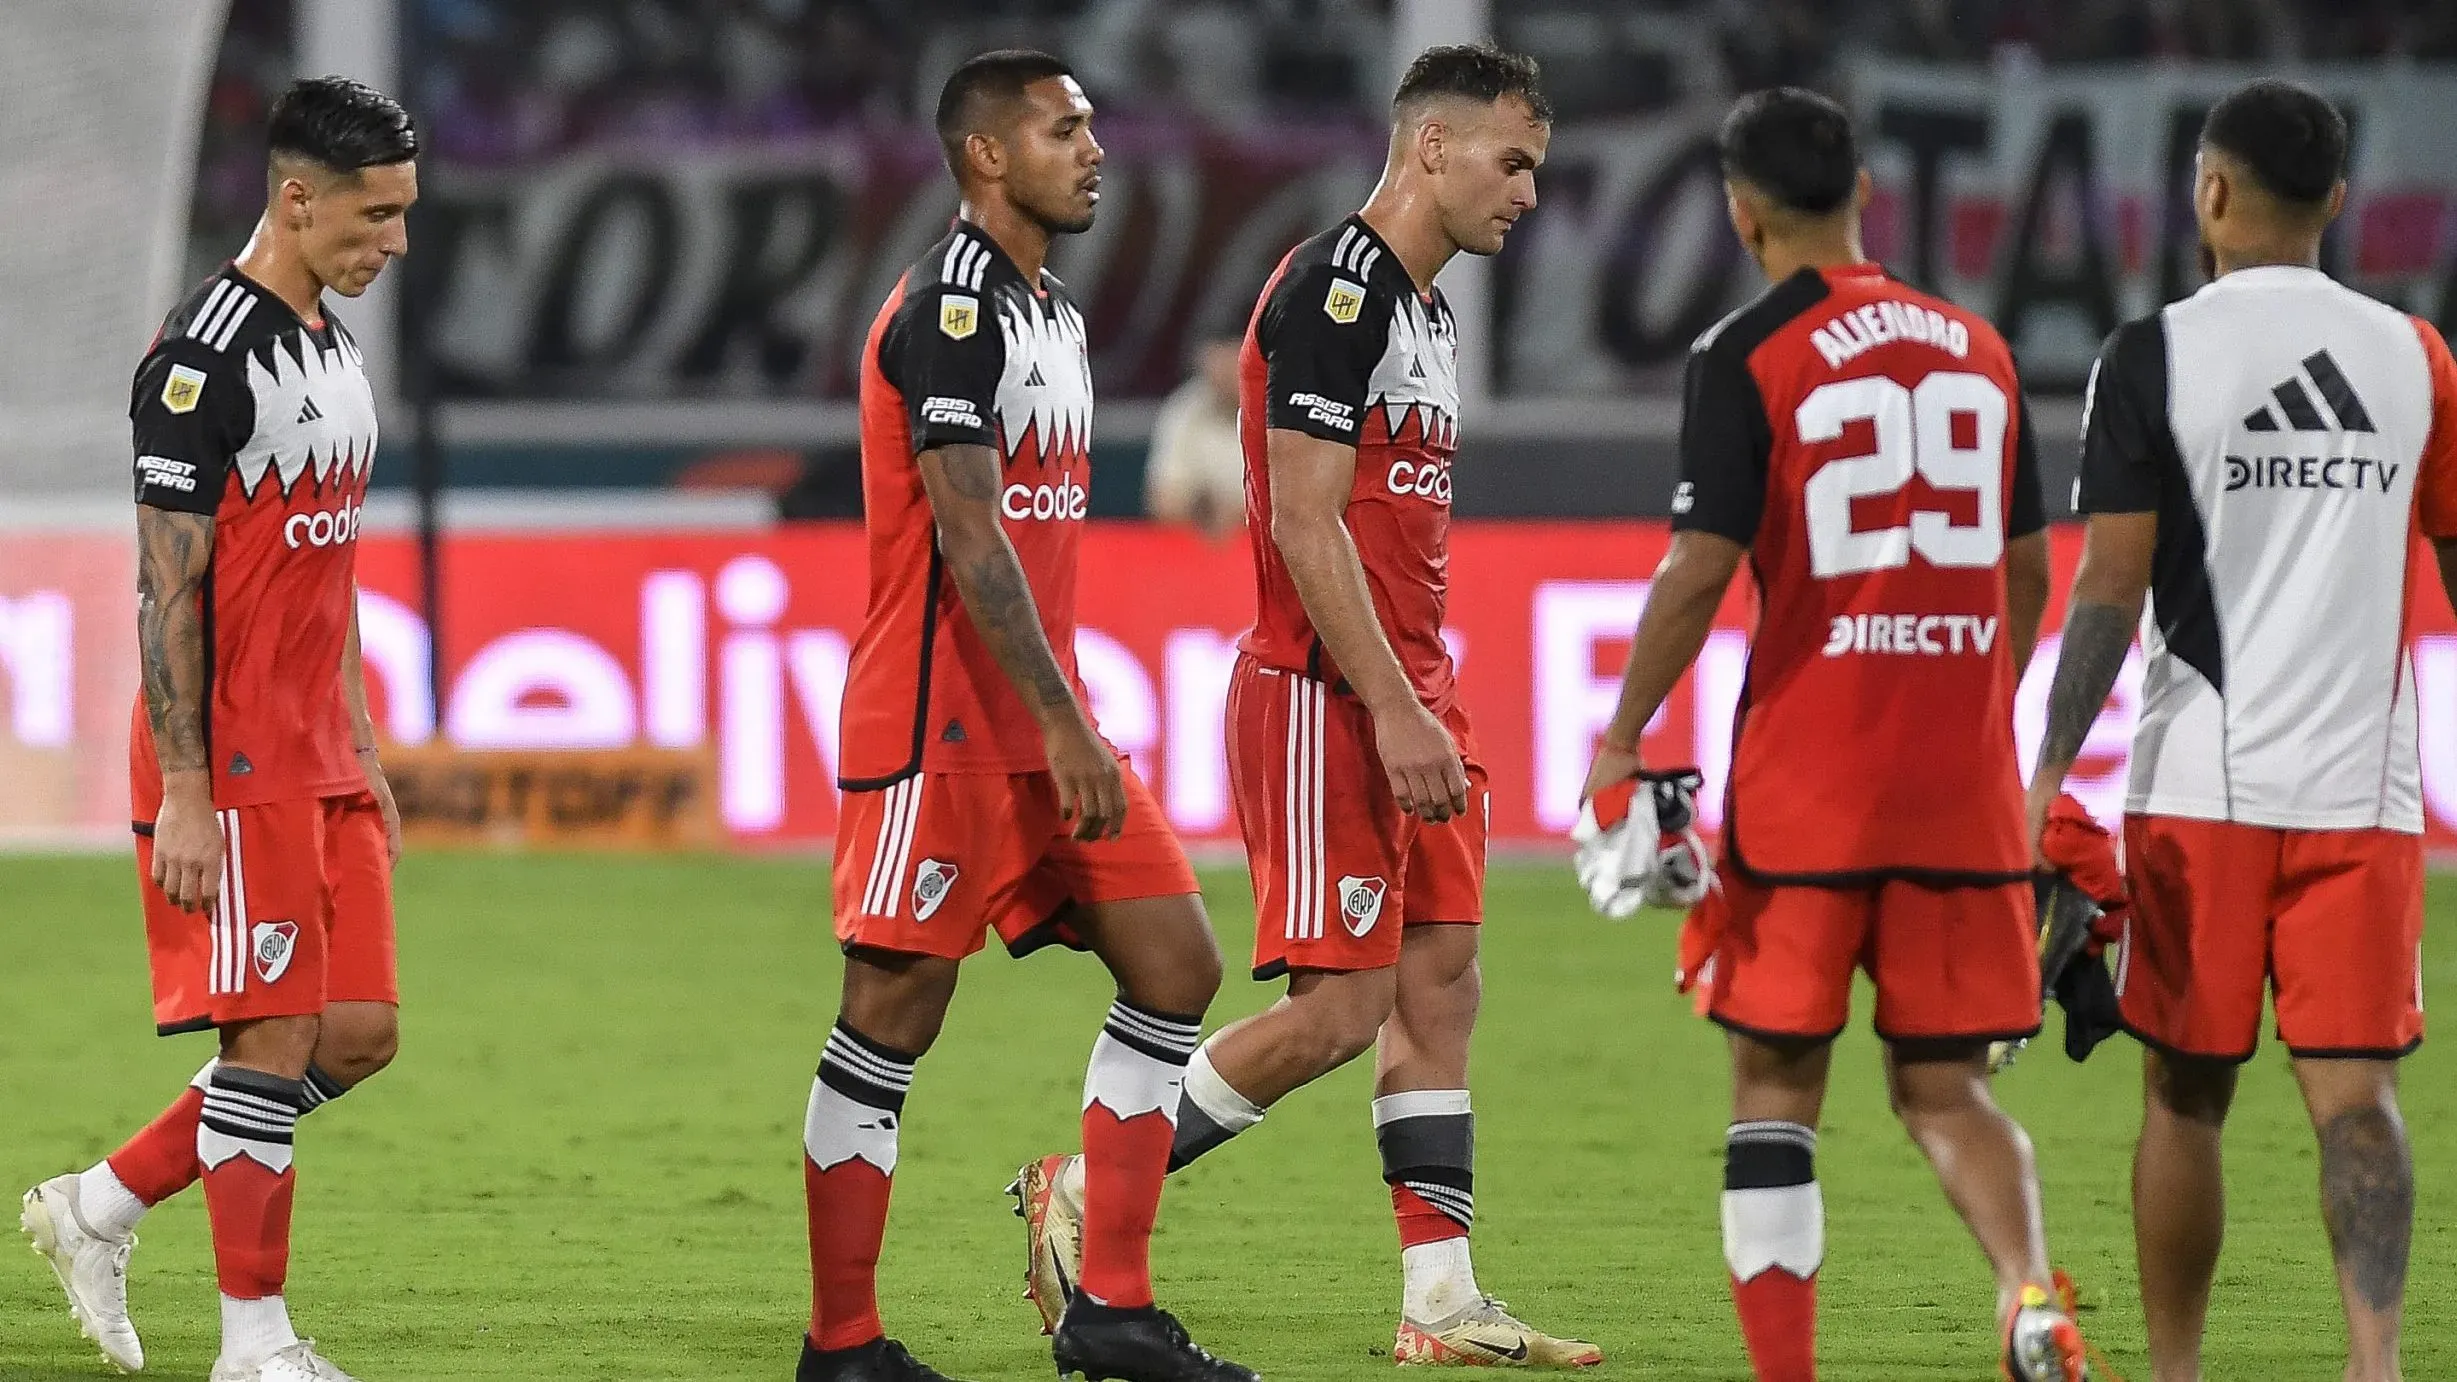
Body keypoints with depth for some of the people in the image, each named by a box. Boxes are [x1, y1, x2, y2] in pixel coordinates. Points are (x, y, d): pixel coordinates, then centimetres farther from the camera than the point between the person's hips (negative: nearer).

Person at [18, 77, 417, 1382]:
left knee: (359, 1031, 7)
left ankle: (100, 1207, 17)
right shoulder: (207, 356, -15)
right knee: (276, 1036, -6)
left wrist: (362, 756, 20)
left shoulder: (331, 345, 14)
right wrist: (183, 798, -19)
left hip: (319, 766, 9)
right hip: (233, 770, -9)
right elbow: (168, 589, -16)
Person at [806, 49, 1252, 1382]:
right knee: (893, 1015, -3)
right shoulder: (949, 309, -14)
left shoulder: (1051, 311, 17)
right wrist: (1063, 725, -23)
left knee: (1175, 962, 3)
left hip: (1037, 723, 10)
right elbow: (968, 537, -20)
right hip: (936, 723, -10)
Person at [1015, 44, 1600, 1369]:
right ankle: (1084, 1194, 2)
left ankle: (1441, 1301, 7)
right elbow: (1306, 527, -20)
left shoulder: (1422, 305, 16)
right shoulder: (1335, 289, -14)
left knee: (1439, 985, 6)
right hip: (1324, 698, -10)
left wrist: (1428, 707, 18)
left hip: (1404, 695, 10)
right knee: (1338, 1008, -10)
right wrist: (1392, 711, -22)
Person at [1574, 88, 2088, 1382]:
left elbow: (1699, 569, -11)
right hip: (1961, 787, 4)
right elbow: (2029, 570, 16)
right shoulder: (1976, 347, 11)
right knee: (1942, 1083, 8)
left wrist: (1621, 740, -2)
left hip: (1805, 781, -4)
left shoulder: (1746, 354, -6)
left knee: (1775, 1079, 6)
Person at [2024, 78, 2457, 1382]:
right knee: (2353, 1092, -2)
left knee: (2184, 1097, 10)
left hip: (2201, 787, -2)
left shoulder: (2153, 356, -4)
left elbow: (2111, 587, -10)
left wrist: (2050, 776, -8)